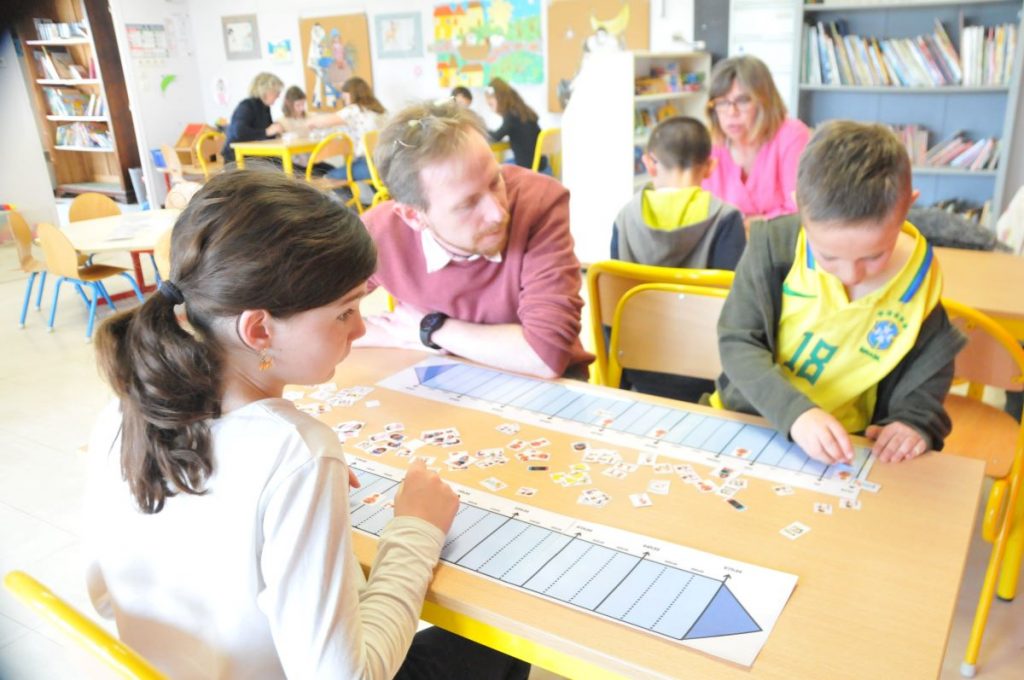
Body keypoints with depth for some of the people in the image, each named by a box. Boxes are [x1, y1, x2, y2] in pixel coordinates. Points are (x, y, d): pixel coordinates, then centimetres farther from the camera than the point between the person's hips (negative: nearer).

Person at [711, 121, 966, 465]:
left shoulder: (919, 278, -7)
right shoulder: (776, 243, -14)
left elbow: (929, 373, 7)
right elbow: (737, 343, -15)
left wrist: (915, 421, -12)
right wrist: (795, 411, -27)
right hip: (744, 425, -1)